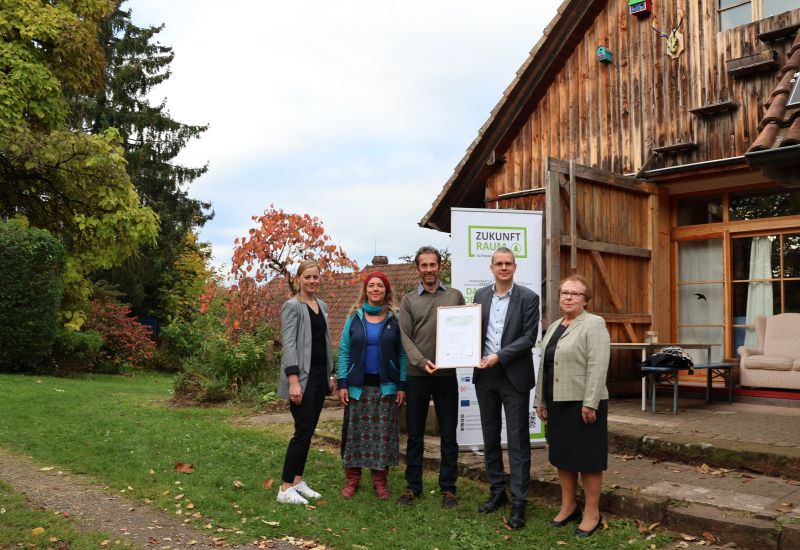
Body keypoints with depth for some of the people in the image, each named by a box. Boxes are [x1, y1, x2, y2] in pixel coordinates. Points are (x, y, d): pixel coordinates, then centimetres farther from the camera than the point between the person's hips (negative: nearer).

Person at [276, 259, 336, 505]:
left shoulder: (322, 306, 14)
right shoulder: (292, 306, -8)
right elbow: (289, 344, -15)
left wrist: (331, 374, 15)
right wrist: (294, 381, -22)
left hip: (320, 375, 7)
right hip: (302, 376, -7)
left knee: (309, 431, 10)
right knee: (303, 431, -7)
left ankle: (298, 481, 20)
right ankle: (286, 488, 2)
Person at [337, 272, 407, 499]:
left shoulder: (395, 318, 2)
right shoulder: (354, 317, 5)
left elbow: (402, 353, 0)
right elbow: (344, 351, 4)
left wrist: (402, 385, -6)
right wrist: (342, 383, -4)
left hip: (386, 386, -1)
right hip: (358, 386, 1)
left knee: (384, 433, 3)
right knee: (355, 432, 4)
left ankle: (380, 480, 13)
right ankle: (352, 479, 14)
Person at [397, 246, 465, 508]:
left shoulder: (455, 296, 8)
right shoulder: (408, 300, 6)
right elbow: (406, 338, -1)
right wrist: (422, 362, -15)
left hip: (447, 374, 0)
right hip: (417, 375, 0)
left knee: (448, 434, 6)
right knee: (415, 434, 9)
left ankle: (448, 488, 17)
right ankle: (413, 486, 21)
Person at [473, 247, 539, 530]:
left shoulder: (528, 298, -4)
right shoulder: (481, 295, 8)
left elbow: (529, 337, -10)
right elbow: (475, 331, 12)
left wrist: (499, 356, -18)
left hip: (514, 376, -4)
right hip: (485, 376, 4)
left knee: (518, 441, 1)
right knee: (490, 438, 13)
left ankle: (518, 503, 9)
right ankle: (497, 492, 27)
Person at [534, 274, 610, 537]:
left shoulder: (594, 324, -9)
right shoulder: (554, 327, 14)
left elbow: (598, 367, -17)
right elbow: (544, 367, 16)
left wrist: (590, 403, -22)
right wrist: (540, 401, 14)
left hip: (582, 403, -7)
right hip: (557, 402, 8)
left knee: (587, 458, 1)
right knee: (562, 455, 13)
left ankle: (592, 514, 11)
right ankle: (568, 506, 26)